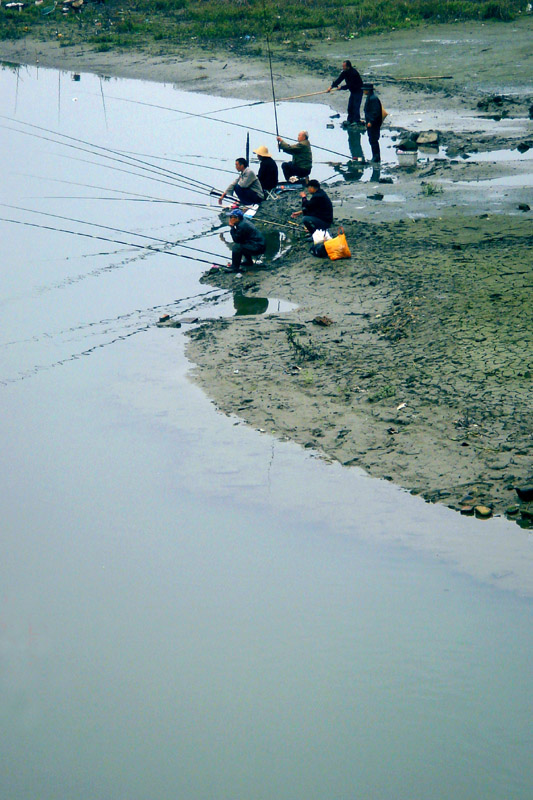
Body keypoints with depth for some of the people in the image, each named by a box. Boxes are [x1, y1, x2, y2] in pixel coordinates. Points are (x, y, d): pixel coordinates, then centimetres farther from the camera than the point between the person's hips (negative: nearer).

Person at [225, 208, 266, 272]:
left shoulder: (242, 226, -22)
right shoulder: (244, 221, 9)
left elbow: (236, 239, -15)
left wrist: (232, 227, -12)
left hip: (258, 248, -11)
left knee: (236, 247, -20)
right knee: (240, 244, 28)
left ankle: (235, 267, -10)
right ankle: (249, 261, 35)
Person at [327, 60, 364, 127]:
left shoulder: (353, 73, -28)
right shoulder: (345, 72, -3)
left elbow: (350, 85, -28)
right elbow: (339, 80, -4)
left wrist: (341, 87, -21)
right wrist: (332, 86, -15)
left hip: (358, 90, -8)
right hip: (352, 91, 8)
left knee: (356, 106, -11)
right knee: (350, 106, 7)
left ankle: (356, 121, -7)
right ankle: (350, 120, 16)